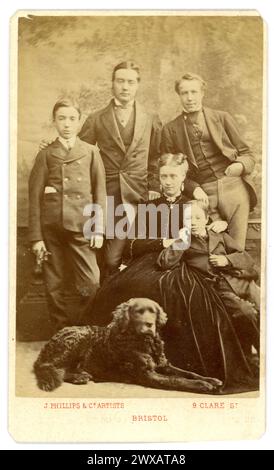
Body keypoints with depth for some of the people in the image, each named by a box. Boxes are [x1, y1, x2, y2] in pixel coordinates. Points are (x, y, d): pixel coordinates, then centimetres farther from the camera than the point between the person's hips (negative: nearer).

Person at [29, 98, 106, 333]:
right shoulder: (45, 155, 7)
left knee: (91, 283, -5)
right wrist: (36, 237, -2)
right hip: (51, 228, 0)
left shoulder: (91, 152, 9)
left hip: (81, 227, 0)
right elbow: (35, 197, 4)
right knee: (54, 285, 5)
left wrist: (99, 229, -2)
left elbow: (100, 192, 7)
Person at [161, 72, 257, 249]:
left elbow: (247, 154, 13)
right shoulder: (171, 129, 9)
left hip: (233, 187, 0)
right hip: (203, 194, 0)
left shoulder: (222, 118, 10)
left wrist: (240, 165, -10)